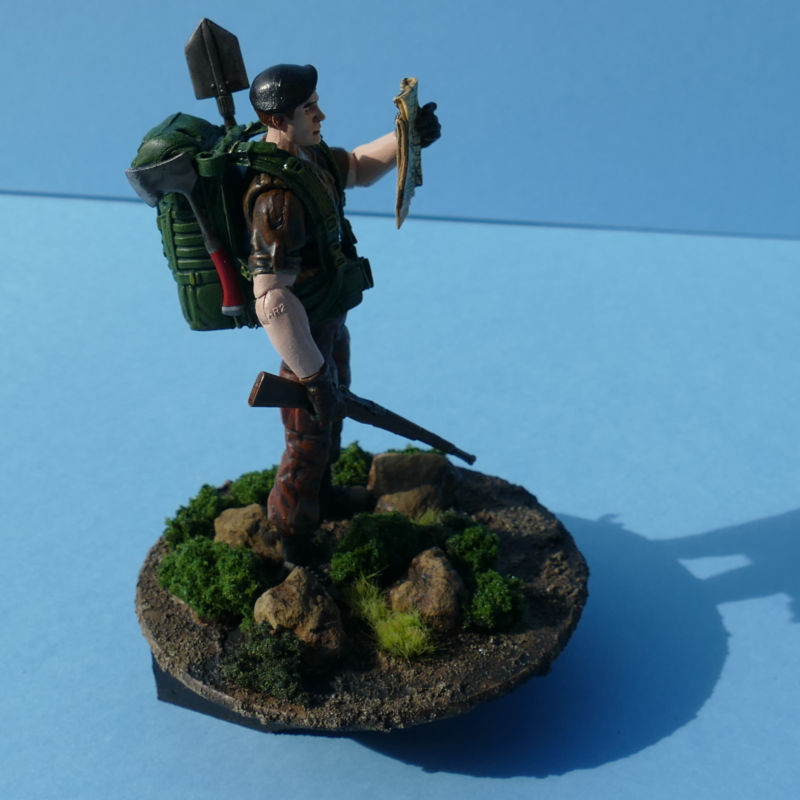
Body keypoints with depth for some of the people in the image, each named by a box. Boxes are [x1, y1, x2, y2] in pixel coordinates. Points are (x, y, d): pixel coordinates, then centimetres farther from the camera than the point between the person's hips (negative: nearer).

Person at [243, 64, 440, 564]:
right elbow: (272, 299, -39)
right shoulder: (278, 197, -35)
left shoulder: (306, 151, -5)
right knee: (309, 438, 8)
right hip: (305, 327, -10)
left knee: (333, 407, 28)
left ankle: (321, 497, 54)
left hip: (329, 314, 10)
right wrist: (313, 376, -37)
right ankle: (294, 538, 31)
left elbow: (357, 168, 14)